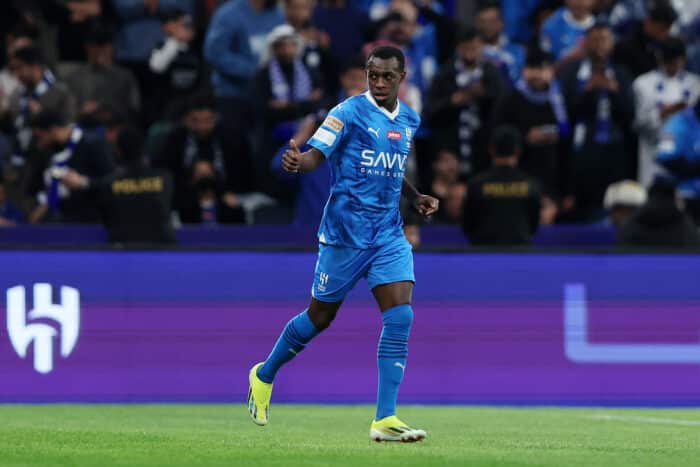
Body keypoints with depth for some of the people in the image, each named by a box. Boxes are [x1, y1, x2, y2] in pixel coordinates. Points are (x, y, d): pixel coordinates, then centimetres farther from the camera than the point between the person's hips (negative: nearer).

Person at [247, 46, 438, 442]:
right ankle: (265, 375, 34)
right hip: (345, 230, -5)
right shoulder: (350, 112, -9)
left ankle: (385, 419, -12)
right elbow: (316, 155, -16)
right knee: (321, 316, 7)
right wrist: (297, 161, -37)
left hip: (389, 233, 5)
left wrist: (416, 197, 12)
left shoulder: (410, 120, 11)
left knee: (400, 315, -12)